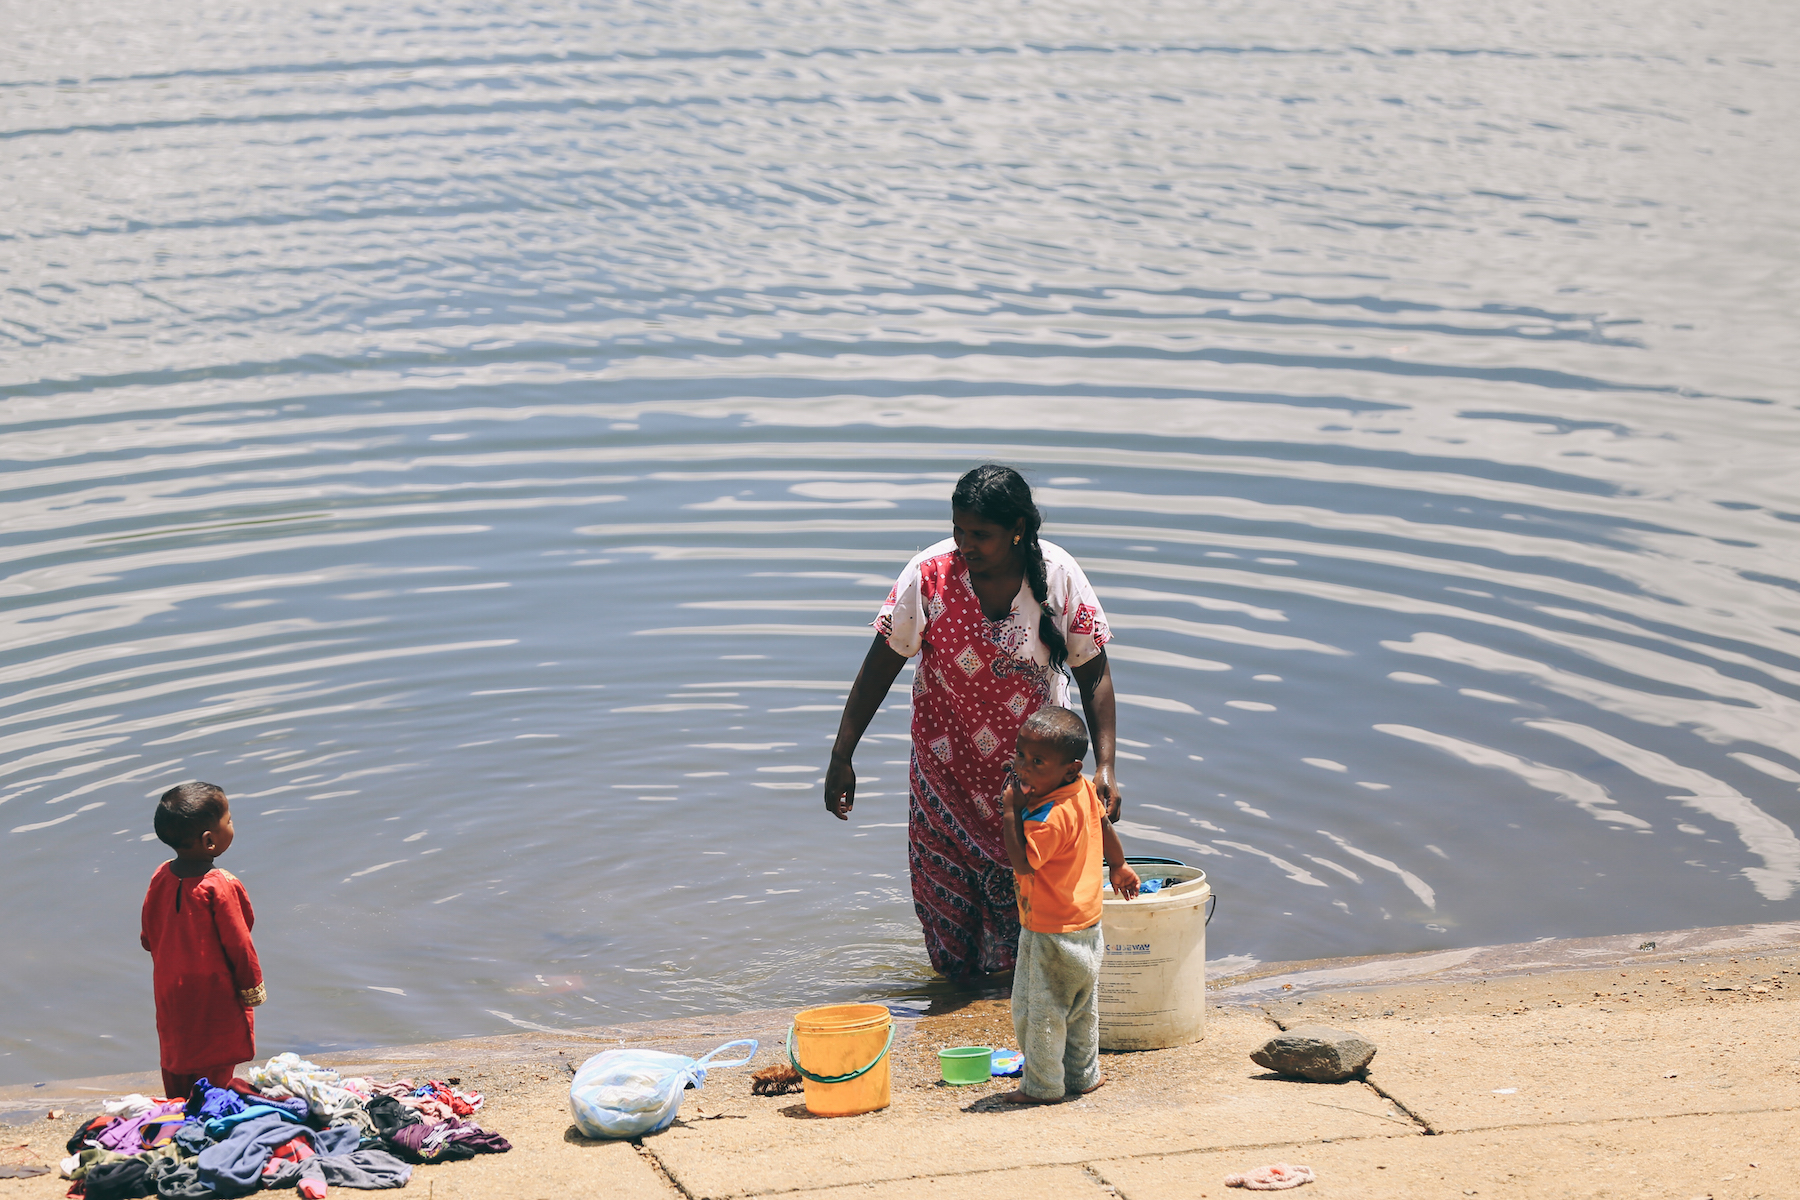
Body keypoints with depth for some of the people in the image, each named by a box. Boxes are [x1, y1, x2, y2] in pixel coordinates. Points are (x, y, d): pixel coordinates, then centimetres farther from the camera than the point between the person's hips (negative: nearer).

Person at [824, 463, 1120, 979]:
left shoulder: (1060, 576, -14)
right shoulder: (930, 574, -17)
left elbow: (1094, 674, -7)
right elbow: (881, 665, -10)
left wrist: (1105, 767, -15)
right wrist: (841, 757, -11)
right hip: (948, 770, 0)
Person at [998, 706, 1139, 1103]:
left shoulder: (1051, 817, -31)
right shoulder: (1084, 789, -2)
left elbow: (1022, 862, -30)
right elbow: (1105, 827, 14)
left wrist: (1011, 810, -29)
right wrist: (1119, 866, 30)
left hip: (1052, 932, -10)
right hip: (1085, 920, 10)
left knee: (1038, 1010, 6)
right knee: (1079, 1007, 22)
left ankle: (1042, 1087, 18)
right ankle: (1083, 1075, 36)